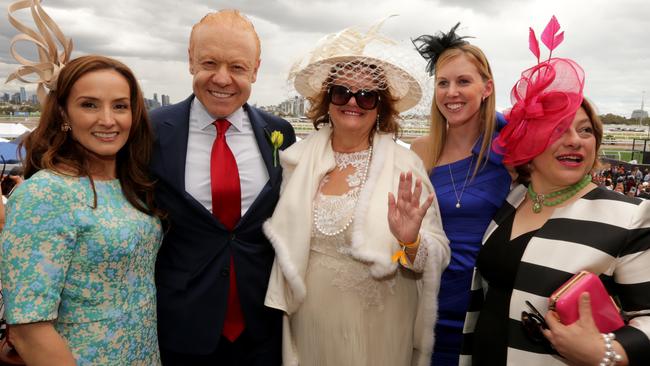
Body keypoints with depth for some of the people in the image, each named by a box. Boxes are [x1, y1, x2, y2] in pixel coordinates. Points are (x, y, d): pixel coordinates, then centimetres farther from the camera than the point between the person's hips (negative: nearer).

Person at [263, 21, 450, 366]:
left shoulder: (405, 165, -12)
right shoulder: (297, 159, -5)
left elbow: (439, 254, -13)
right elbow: (284, 239, 6)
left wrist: (411, 243, -31)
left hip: (381, 331, -1)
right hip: (312, 326, 2)